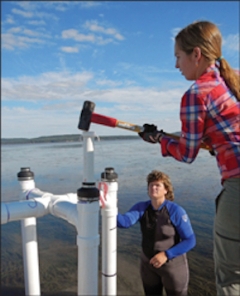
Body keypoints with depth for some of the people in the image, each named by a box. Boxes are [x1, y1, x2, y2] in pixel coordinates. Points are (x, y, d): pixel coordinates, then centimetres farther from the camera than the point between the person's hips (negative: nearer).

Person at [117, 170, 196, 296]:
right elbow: (124, 222, -29)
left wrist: (166, 255, -27)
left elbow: (190, 241, -18)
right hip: (149, 264, 4)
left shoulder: (176, 211, -22)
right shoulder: (141, 207, -13)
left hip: (173, 265, -4)